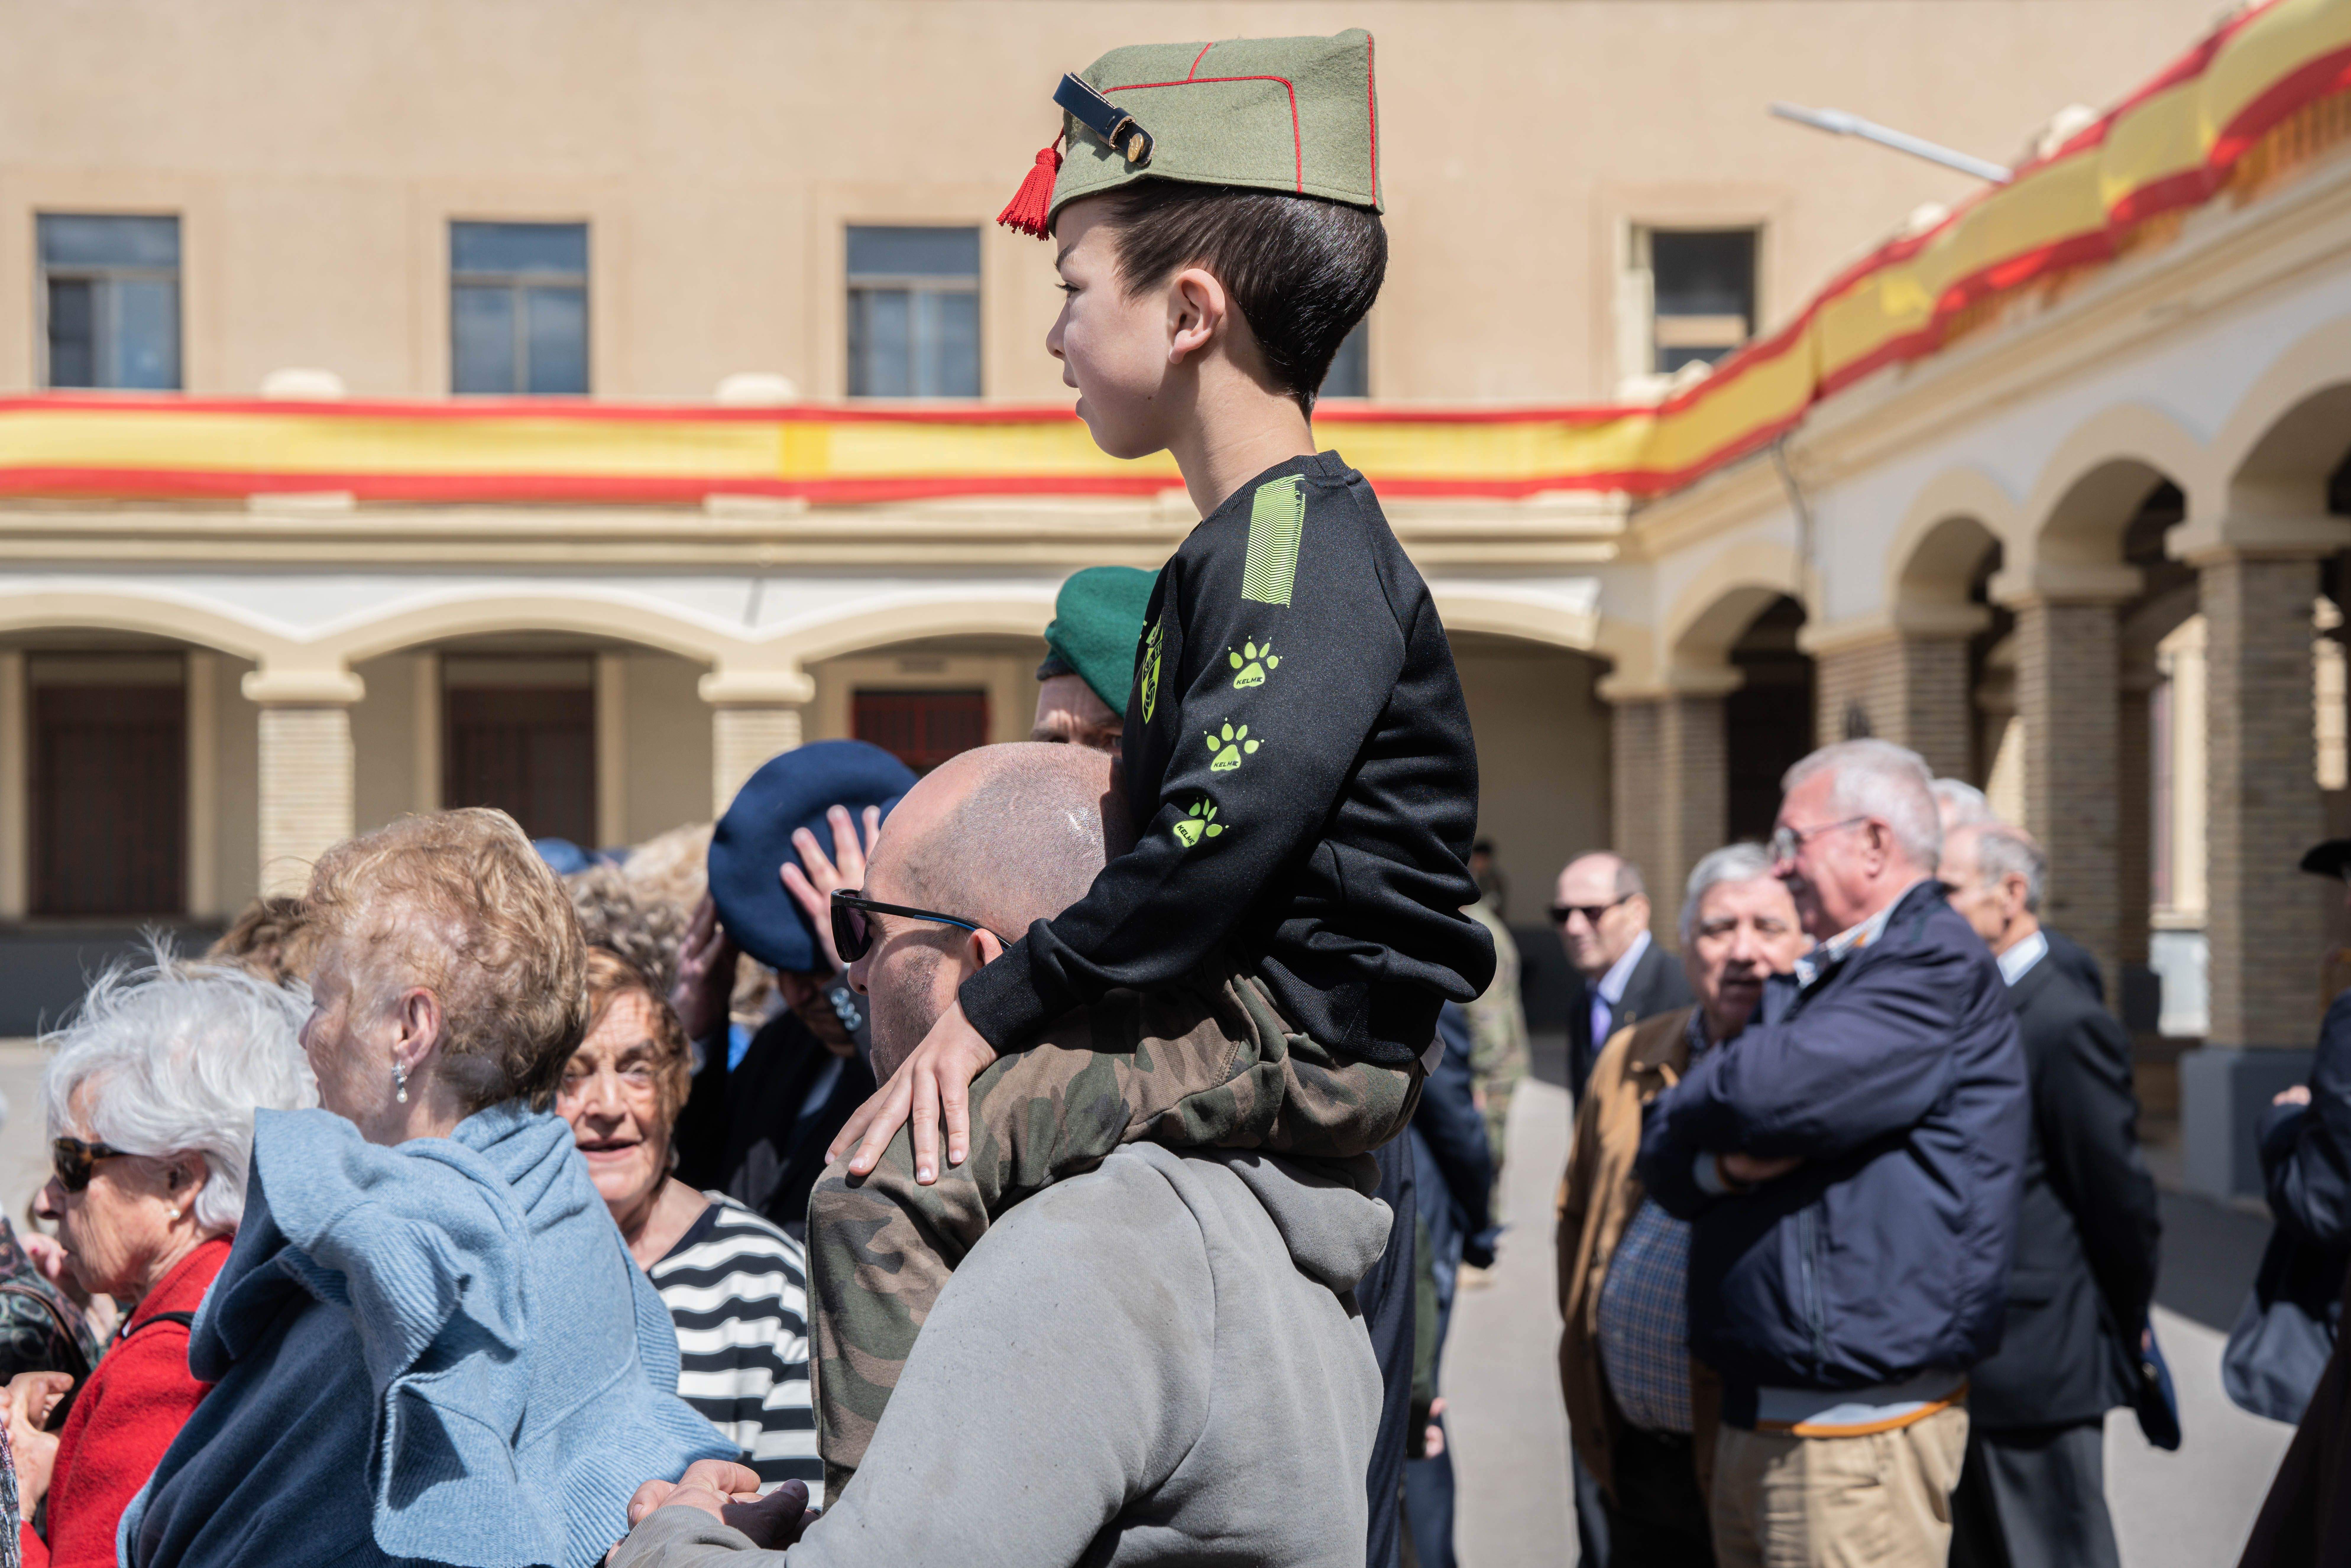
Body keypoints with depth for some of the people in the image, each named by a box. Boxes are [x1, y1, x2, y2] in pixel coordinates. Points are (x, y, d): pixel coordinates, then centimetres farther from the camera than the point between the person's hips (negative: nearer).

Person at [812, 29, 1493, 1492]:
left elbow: (1224, 840, -27)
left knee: (886, 1180, -20)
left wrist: (994, 1009, -19)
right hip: (1269, 1030, 11)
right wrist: (1021, 982, 9)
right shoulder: (1254, 543, 18)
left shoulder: (1297, 540, -15)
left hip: (1298, 1043, -11)